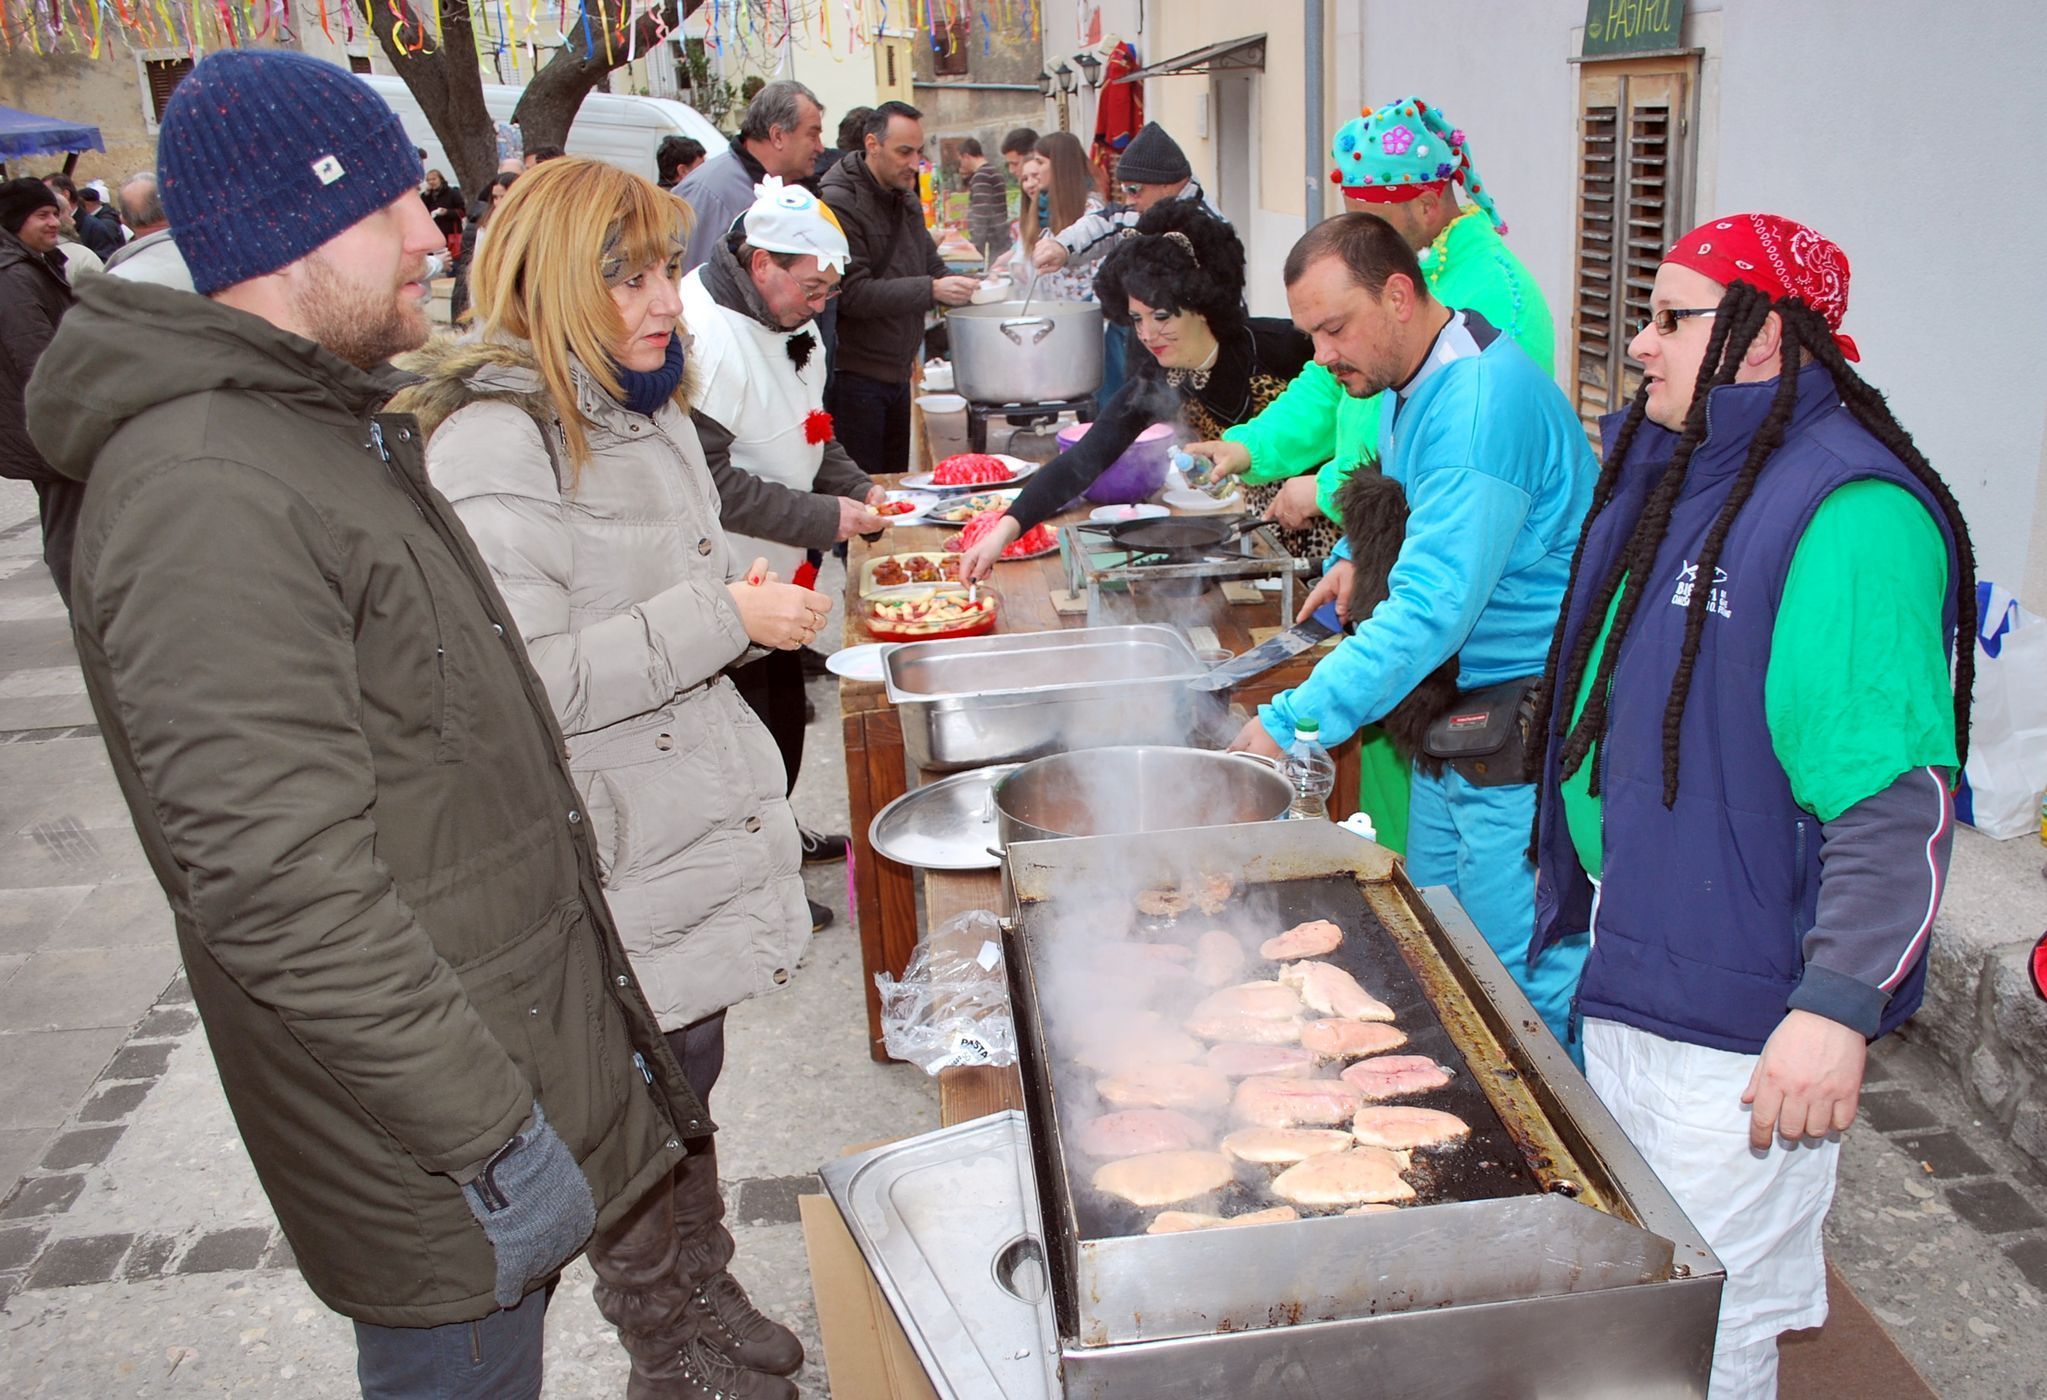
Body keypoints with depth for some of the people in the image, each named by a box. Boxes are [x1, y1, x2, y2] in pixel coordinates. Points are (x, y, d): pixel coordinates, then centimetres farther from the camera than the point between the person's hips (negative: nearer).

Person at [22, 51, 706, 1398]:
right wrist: (496, 1136, -24)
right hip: (419, 1118, -9)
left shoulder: (326, 423, 9)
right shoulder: (206, 494, -26)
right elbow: (282, 896, -30)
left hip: (513, 1017, 9)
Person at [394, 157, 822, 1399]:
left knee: (687, 1077, 22)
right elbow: (521, 681, -27)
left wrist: (749, 603, 9)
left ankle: (706, 1298, 42)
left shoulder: (649, 409, 11)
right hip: (609, 865, -8)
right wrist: (720, 618, -25)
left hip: (697, 817, 9)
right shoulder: (497, 442, -20)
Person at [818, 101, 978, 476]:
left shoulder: (906, 199, 14)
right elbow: (851, 293, -22)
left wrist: (966, 288, 0)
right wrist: (931, 291, -27)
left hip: (897, 372, 8)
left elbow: (931, 266, 23)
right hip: (854, 376, -8)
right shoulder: (839, 203, -14)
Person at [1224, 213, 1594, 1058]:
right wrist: (1362, 559, 9)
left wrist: (1288, 724, -29)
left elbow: (1432, 609, -29)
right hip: (1457, 714, 10)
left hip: (1528, 723, -10)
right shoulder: (1416, 385, 9)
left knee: (1517, 974, -1)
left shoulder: (1484, 400, -23)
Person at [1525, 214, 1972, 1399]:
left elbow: (1901, 799, -24)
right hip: (1624, 969, 9)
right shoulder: (1669, 471, 9)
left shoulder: (1848, 514, -20)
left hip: (1743, 1014, -9)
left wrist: (1838, 1010, -28)